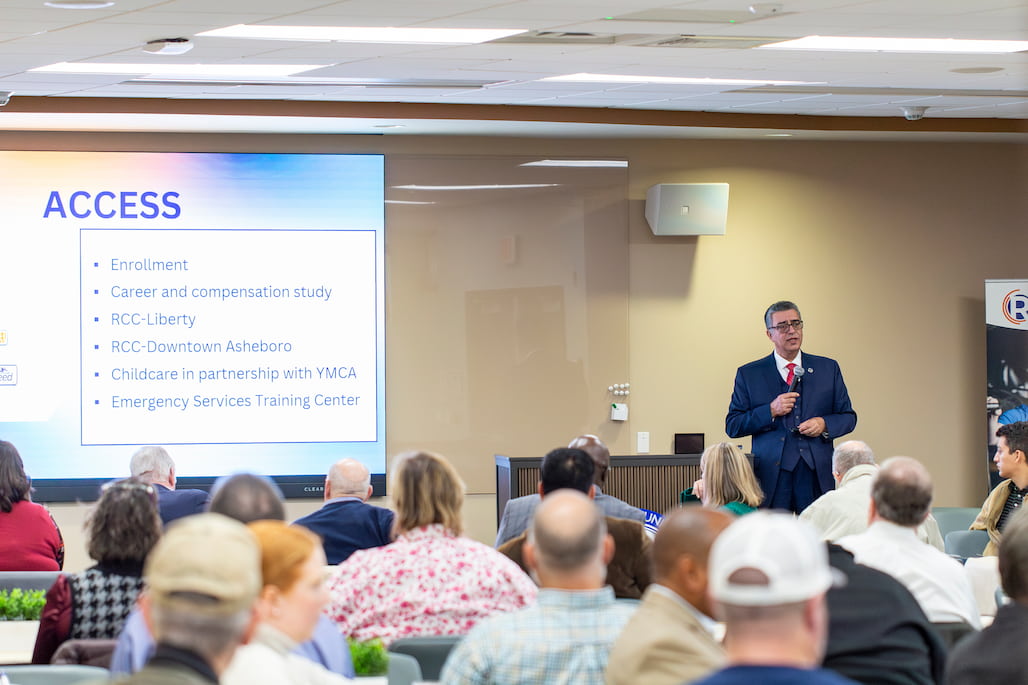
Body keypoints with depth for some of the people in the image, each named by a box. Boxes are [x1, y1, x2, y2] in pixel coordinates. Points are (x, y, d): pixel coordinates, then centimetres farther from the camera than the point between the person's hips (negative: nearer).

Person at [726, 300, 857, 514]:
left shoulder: (828, 368, 13)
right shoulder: (749, 374, 8)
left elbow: (848, 416, 15)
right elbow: (732, 426, 4)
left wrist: (824, 424, -6)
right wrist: (770, 411, -9)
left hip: (817, 475, 1)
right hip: (772, 477, -1)